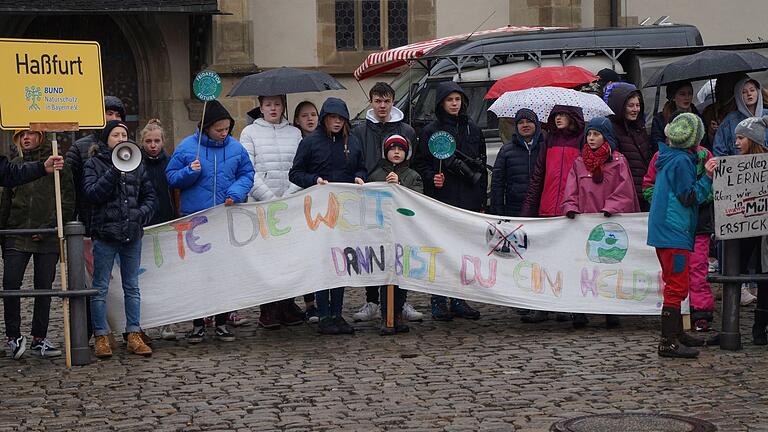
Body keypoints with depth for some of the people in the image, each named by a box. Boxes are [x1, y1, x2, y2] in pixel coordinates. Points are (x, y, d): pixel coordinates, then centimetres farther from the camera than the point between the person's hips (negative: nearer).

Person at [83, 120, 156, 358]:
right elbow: (92, 193, -12)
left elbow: (150, 195, 15)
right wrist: (114, 171, -17)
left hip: (132, 233, 4)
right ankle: (101, 336, 6)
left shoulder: (136, 164, 13)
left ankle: (134, 335, 13)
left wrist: (141, 214, -4)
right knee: (100, 287, 0)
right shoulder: (94, 164, 1)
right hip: (105, 233, -4)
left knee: (132, 286, 8)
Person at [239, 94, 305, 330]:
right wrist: (271, 198, -11)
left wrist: (288, 196, -10)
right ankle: (268, 311, 1)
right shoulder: (250, 132, 6)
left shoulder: (294, 133, 12)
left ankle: (287, 307, 7)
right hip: (261, 205, -2)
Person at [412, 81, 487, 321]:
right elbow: (419, 163, 4)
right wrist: (431, 177, -15)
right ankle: (438, 301, 5)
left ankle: (459, 301, 12)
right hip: (441, 201, -3)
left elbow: (482, 166, 14)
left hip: (468, 201, 3)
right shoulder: (430, 131, 2)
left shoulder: (472, 130, 12)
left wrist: (481, 201, 10)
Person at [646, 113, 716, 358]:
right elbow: (690, 197, -16)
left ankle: (677, 333, 29)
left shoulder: (667, 158, 14)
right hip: (675, 231, -10)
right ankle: (668, 342, -11)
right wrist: (707, 177, -13)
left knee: (674, 285, 19)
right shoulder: (681, 161, -15)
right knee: (677, 286, -10)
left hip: (663, 230, 10)